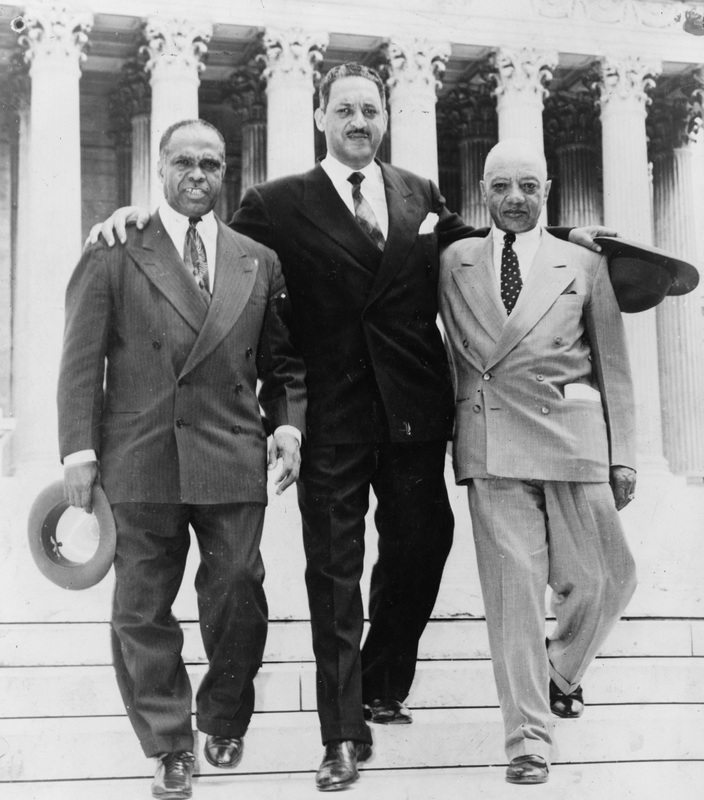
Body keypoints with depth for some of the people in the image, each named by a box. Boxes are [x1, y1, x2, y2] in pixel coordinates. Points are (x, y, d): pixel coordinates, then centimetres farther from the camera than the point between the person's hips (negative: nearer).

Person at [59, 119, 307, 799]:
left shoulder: (259, 263, 12)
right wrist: (80, 448, -7)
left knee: (237, 596, 4)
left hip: (233, 460, 2)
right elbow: (82, 359, 0)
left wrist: (288, 423, 1)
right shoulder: (114, 254, 4)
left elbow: (281, 363, 16)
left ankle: (224, 722, 28)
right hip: (141, 460, -1)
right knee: (143, 608, 3)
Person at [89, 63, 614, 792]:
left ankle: (381, 688, 35)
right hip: (332, 421, -4)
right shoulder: (281, 203, -1)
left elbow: (471, 247, 21)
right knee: (334, 575, 2)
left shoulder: (421, 195, 10)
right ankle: (344, 735, 9)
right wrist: (147, 213, -12)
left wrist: (559, 236, 14)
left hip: (414, 412, 4)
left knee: (418, 550, 13)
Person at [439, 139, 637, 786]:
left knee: (604, 580, 2)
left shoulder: (585, 265, 11)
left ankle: (562, 673, 33)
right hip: (492, 446, -1)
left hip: (573, 439, 1)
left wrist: (623, 455, 4)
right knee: (513, 587, -3)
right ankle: (528, 738, 5)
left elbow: (613, 367, 10)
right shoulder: (454, 263, 12)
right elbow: (454, 354, 12)